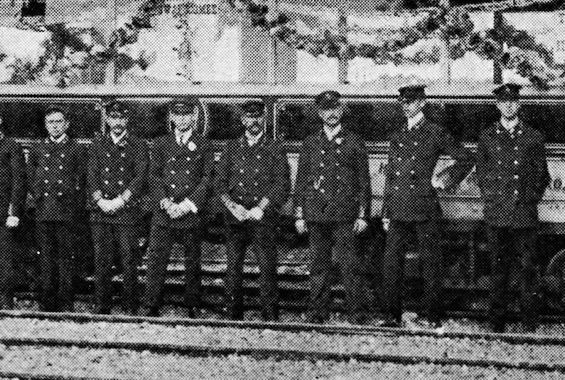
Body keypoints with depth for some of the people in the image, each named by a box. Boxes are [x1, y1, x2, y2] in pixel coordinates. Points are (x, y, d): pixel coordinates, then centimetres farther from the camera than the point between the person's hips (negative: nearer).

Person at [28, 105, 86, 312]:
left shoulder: (76, 149, 7)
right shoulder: (37, 150, 15)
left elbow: (81, 179, 7)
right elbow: (31, 177, 17)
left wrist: (71, 198, -1)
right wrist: (39, 196, 7)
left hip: (66, 211, -3)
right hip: (43, 211, 3)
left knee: (65, 256, -4)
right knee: (46, 256, 4)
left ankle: (65, 304, -1)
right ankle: (47, 304, 7)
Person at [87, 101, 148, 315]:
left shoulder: (139, 146, 6)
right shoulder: (97, 145, 14)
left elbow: (141, 178, -3)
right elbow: (92, 177, 7)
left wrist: (119, 201, -11)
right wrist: (101, 201, -9)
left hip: (127, 211, -2)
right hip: (100, 213, 2)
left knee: (129, 261, -3)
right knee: (101, 262, 2)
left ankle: (130, 308, 3)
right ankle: (102, 307, 8)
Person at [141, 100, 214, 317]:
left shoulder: (203, 146, 6)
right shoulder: (160, 144, 11)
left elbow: (207, 179, -1)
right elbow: (154, 177, 5)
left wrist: (187, 205, -11)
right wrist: (166, 203, -9)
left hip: (192, 213, -1)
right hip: (163, 213, 1)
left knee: (192, 263, 5)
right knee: (156, 261, -4)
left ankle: (192, 307, 15)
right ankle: (151, 307, 0)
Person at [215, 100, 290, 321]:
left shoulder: (274, 150, 8)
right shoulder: (232, 148, 14)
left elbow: (282, 185, 0)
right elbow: (220, 182, 10)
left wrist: (260, 208, -10)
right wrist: (232, 206, -6)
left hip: (263, 216, -2)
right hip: (236, 218, 2)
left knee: (267, 268, -7)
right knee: (233, 268, 0)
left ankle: (271, 318, -3)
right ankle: (233, 317, 7)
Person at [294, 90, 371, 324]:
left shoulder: (354, 143, 7)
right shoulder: (310, 144, 13)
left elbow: (364, 182, 6)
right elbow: (301, 182, 13)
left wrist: (362, 215, -2)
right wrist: (299, 215, 6)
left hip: (345, 214, -2)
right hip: (316, 214, 2)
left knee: (351, 265, -5)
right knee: (319, 265, 5)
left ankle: (357, 314, 0)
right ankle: (318, 312, 12)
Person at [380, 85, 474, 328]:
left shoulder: (435, 134, 2)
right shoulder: (397, 136, 16)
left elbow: (467, 159, 7)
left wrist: (445, 181, 0)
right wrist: (386, 212, 13)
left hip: (424, 209, -4)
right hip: (398, 211, 4)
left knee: (430, 263, 1)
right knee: (391, 262, 0)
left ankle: (431, 315, 8)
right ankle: (392, 315, 7)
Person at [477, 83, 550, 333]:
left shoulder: (533, 137, 7)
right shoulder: (487, 137, 10)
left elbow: (542, 175, 12)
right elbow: (481, 173, 17)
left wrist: (531, 199, 5)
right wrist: (489, 198, 9)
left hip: (525, 214, -1)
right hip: (496, 214, 1)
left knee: (528, 268, -3)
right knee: (498, 269, 4)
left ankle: (530, 326, 3)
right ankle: (497, 324, 10)